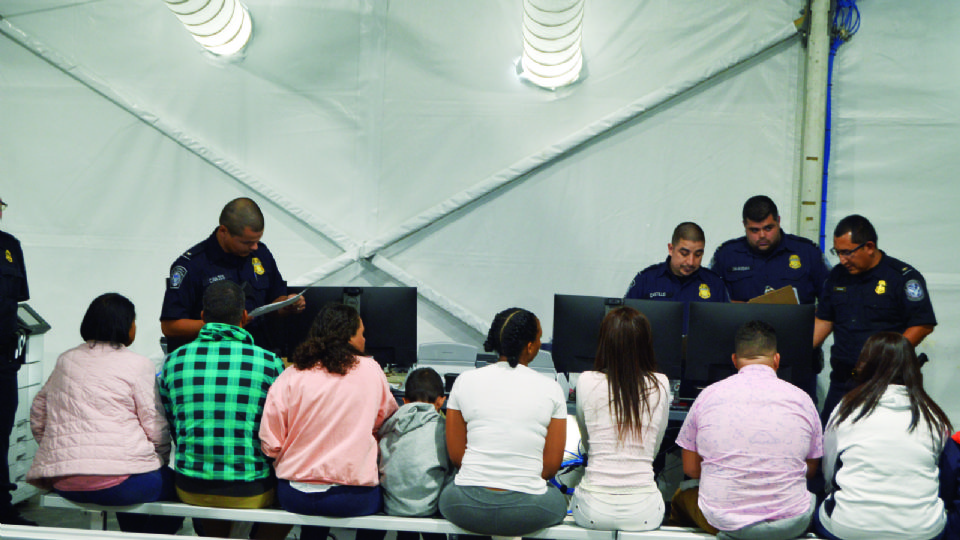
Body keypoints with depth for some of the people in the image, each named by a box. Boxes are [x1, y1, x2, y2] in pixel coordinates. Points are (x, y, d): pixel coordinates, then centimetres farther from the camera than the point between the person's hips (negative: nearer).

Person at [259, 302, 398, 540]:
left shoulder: (290, 377, -4)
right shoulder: (370, 370, -1)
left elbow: (270, 444, -6)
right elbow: (386, 418, 15)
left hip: (294, 496, 2)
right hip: (354, 499, -2)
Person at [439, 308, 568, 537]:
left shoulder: (465, 381, 0)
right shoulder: (551, 389, -3)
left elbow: (455, 454, 4)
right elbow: (552, 465, 0)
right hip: (525, 512, -1)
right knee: (558, 500, 30)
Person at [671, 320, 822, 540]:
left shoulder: (708, 395, -3)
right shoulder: (801, 399, -2)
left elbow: (690, 468, 5)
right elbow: (811, 470, 10)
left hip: (722, 521, 0)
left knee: (682, 497, 31)